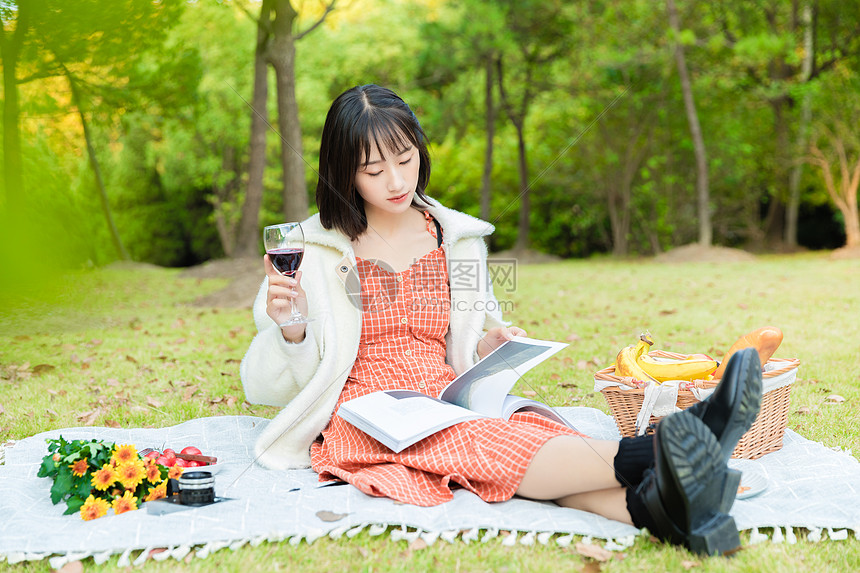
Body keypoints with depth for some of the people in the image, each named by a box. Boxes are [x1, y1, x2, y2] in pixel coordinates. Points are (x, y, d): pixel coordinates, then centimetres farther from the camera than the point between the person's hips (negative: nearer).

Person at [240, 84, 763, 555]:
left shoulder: (456, 238, 13)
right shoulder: (314, 250, 2)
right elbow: (274, 383, 1)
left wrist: (485, 350, -2)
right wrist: (289, 328, -19)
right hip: (364, 416, -3)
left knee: (524, 428, -33)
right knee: (483, 442, -35)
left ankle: (657, 504, -60)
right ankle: (653, 454, -57)